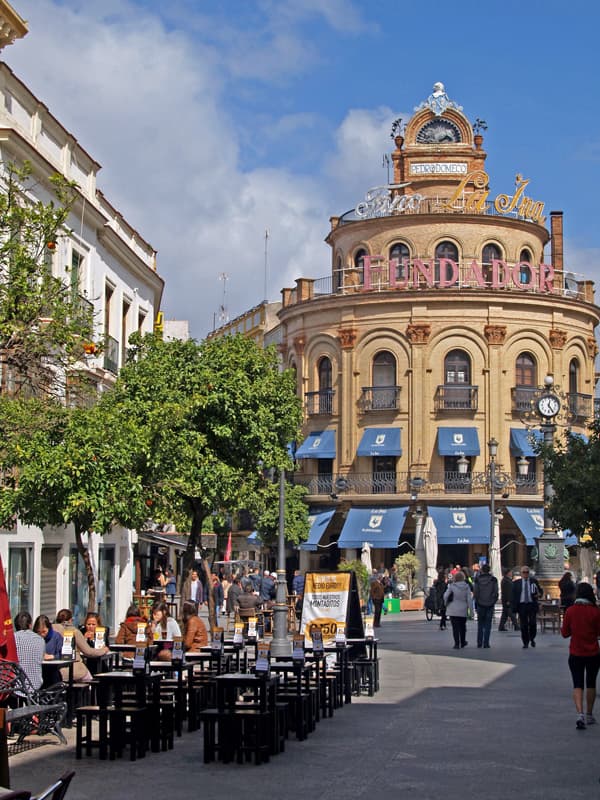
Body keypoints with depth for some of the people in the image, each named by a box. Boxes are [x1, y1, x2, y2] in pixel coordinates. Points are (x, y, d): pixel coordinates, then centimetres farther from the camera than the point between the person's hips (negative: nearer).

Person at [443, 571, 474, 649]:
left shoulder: (452, 586, -9)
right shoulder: (466, 587, -5)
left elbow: (446, 596, -7)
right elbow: (469, 599, -5)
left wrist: (446, 604, 13)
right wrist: (471, 610, 0)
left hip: (453, 610, -2)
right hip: (463, 610, 2)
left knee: (455, 627, 1)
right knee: (462, 626, 18)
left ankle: (457, 643, -5)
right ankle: (463, 642, 30)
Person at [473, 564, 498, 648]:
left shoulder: (477, 579, -4)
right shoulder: (493, 579, -5)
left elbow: (475, 592, -3)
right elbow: (496, 593, -4)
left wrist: (477, 601, 9)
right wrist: (493, 601, 9)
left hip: (480, 604, 1)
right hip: (490, 604, -1)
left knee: (480, 624, 12)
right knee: (488, 624, 2)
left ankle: (479, 643, 11)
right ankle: (486, 643, -2)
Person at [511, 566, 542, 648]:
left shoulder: (534, 581, 8)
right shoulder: (516, 583, 6)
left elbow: (539, 590, 16)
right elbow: (513, 595, 5)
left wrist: (539, 594, -9)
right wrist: (514, 608, -2)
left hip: (532, 605, 0)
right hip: (521, 605, 0)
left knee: (533, 623, -10)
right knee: (523, 625, 1)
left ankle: (532, 638, 16)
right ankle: (525, 643, 11)